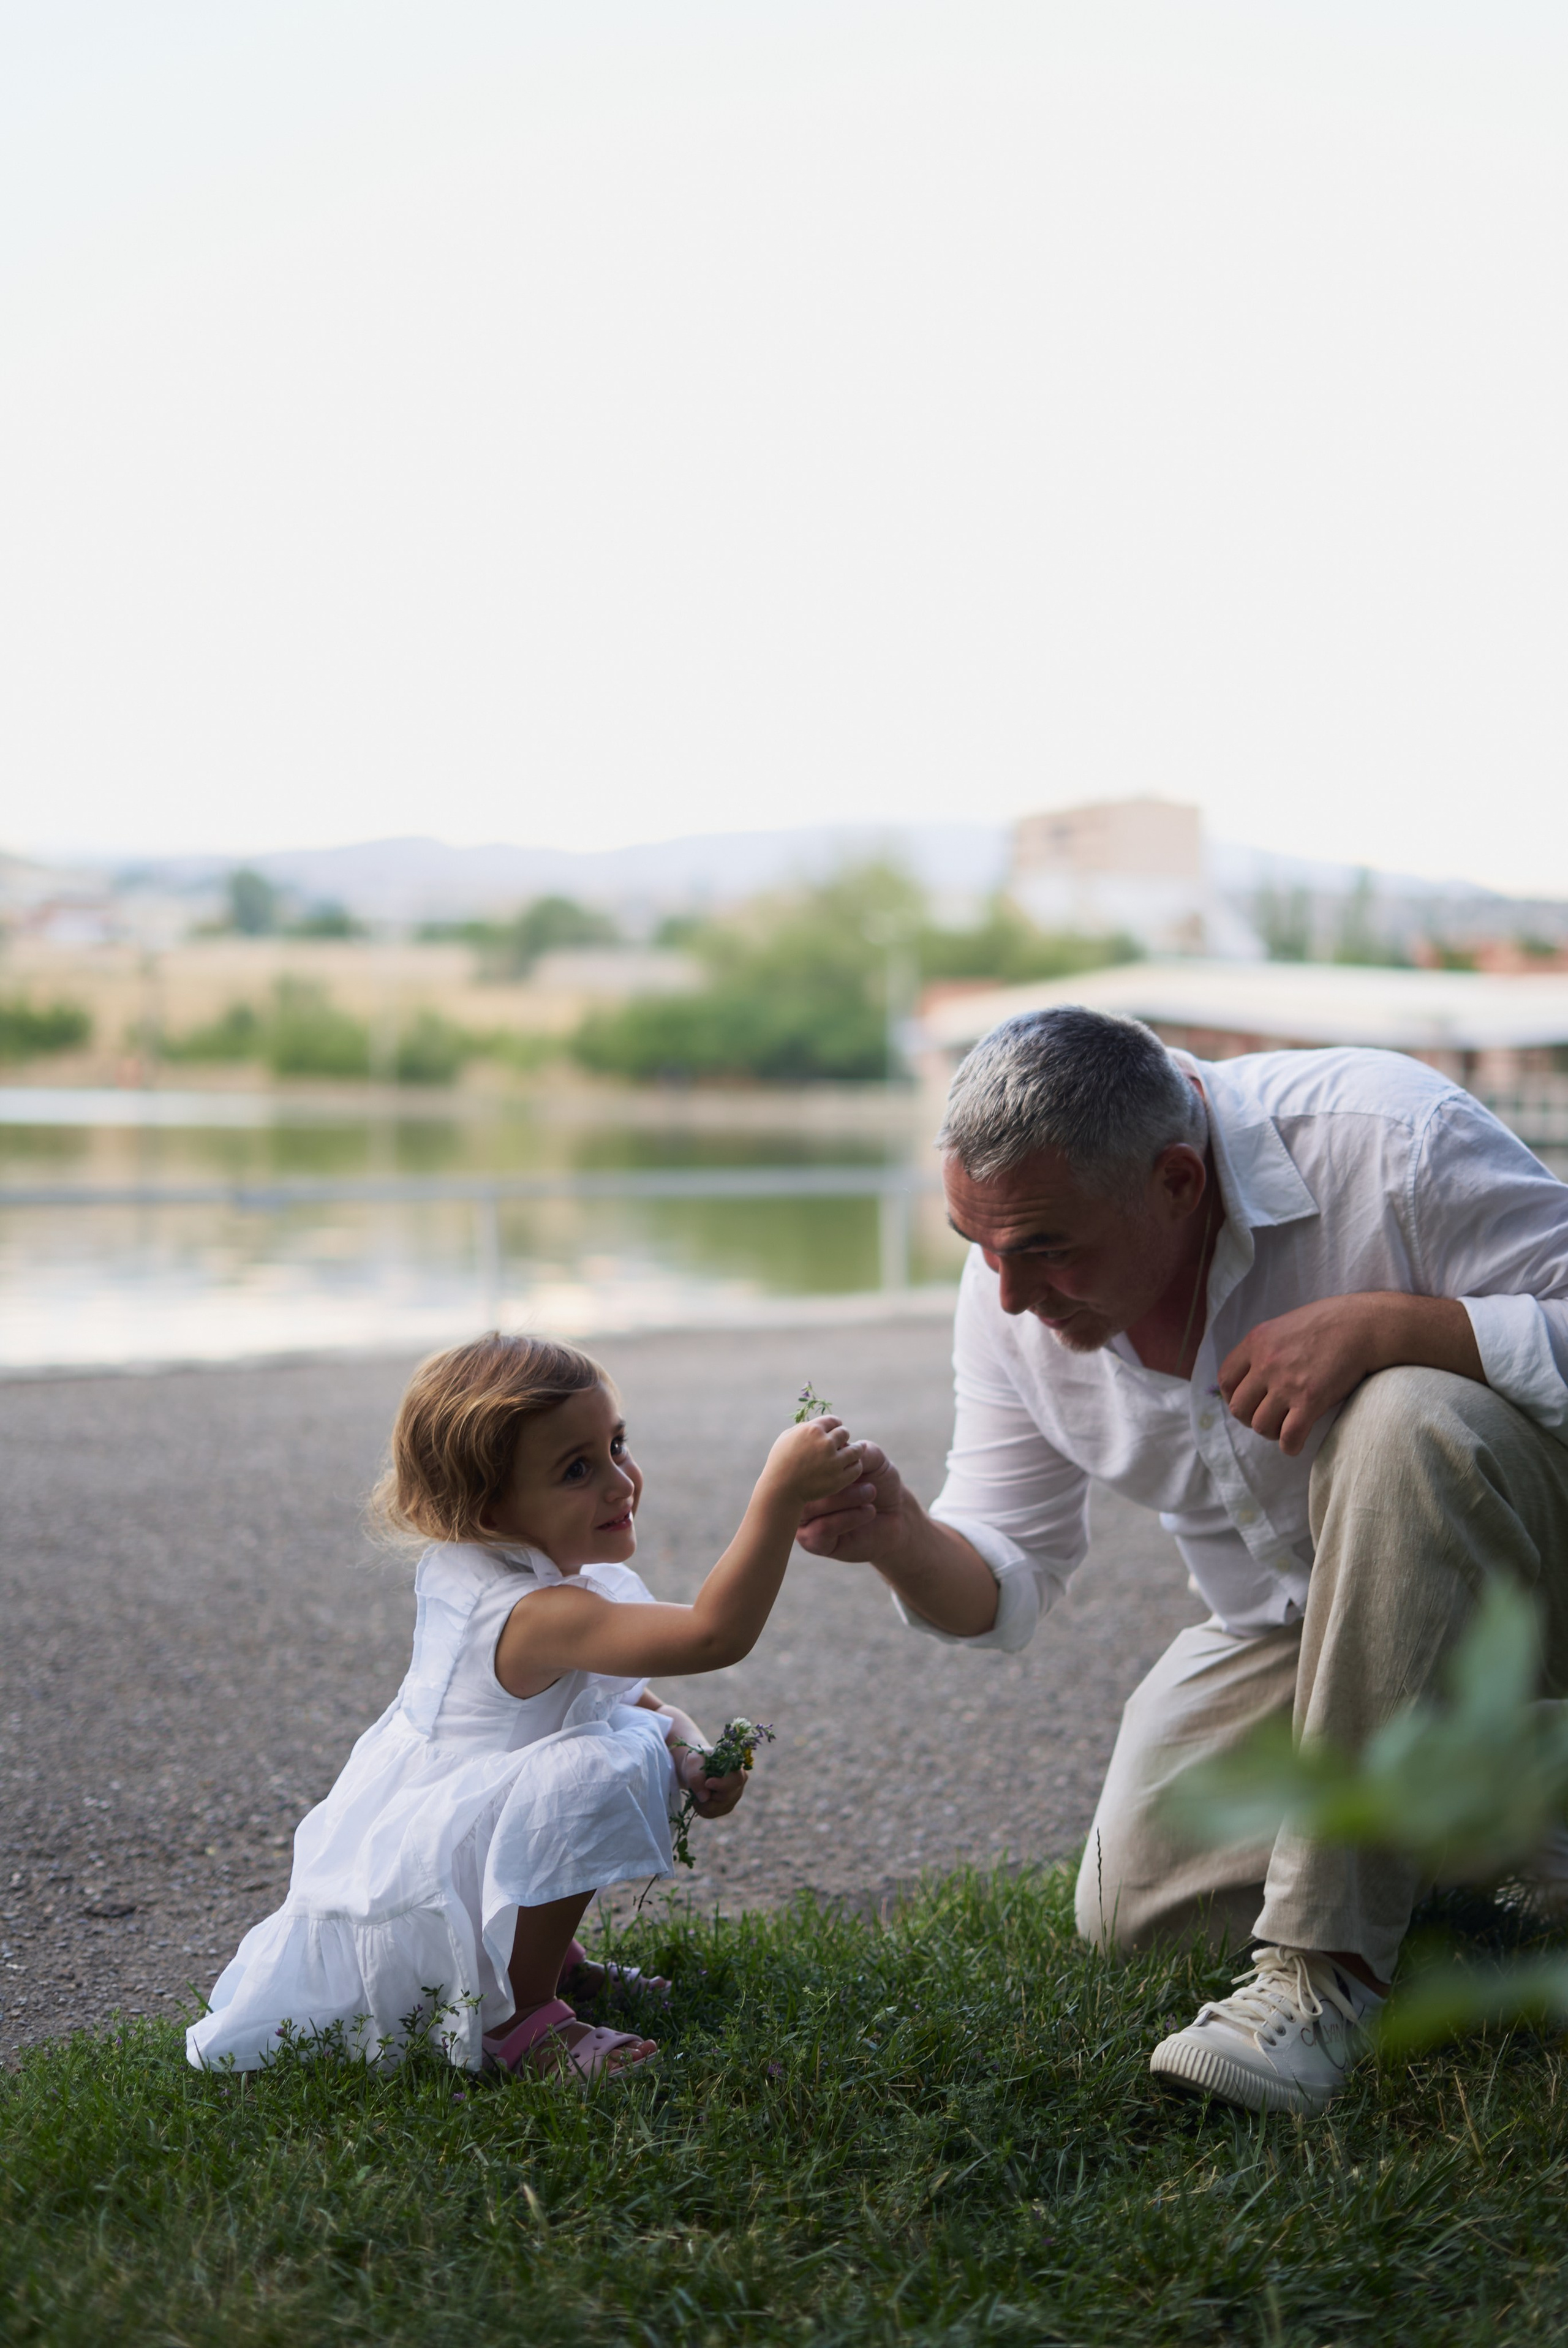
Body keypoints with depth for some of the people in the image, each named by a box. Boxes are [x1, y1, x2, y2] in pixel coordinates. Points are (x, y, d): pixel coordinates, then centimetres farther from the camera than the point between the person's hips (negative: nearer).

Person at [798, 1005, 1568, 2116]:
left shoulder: (1385, 1139, -28)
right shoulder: (1016, 1280, -11)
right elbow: (1004, 1586, -7)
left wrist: (1380, 1322, -39)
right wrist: (903, 1540, -29)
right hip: (1295, 1627, 5)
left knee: (1408, 1420, -37)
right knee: (1133, 1905, -6)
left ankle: (1329, 1958, -26)